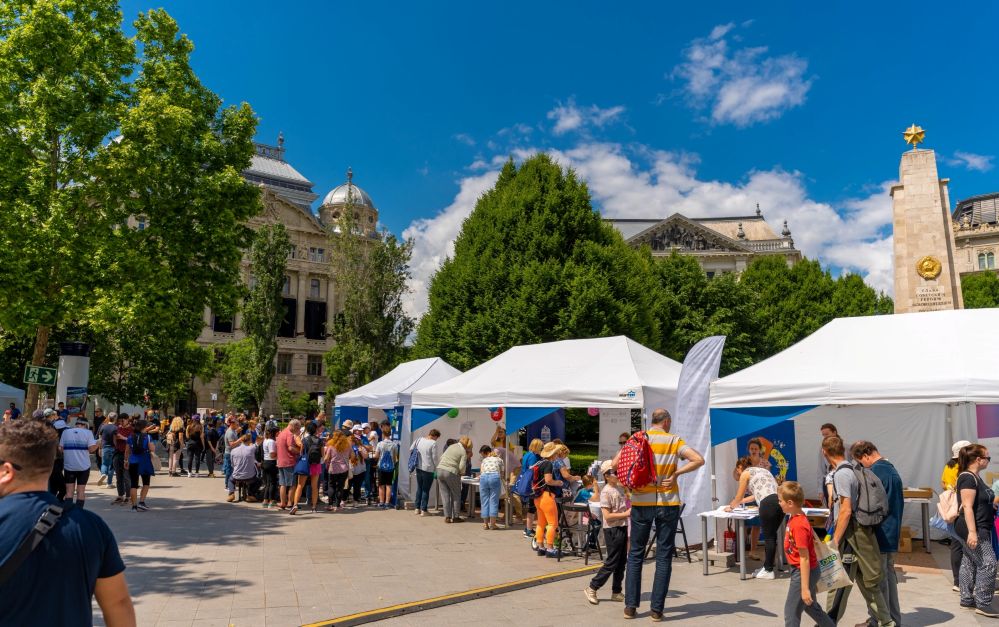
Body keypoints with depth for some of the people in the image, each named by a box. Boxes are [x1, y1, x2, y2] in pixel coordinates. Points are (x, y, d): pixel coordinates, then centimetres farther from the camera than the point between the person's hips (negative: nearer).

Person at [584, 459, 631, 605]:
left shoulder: (620, 488, 11)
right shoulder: (606, 492, -14)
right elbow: (607, 516, -20)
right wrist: (625, 514, -19)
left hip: (622, 528, 8)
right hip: (612, 530, -8)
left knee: (622, 562, 12)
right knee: (611, 562, -4)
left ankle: (617, 592, 22)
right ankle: (592, 588, 6)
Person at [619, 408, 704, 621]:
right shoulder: (675, 441, 0)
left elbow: (615, 464, -5)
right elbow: (699, 460, -12)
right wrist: (675, 474, -8)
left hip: (641, 502, 1)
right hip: (667, 503, -1)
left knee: (636, 554, 11)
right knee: (663, 556, 7)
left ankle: (630, 606, 12)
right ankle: (657, 609, 8)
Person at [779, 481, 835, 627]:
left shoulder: (799, 526, -27)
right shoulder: (795, 518, 0)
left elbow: (804, 559, -25)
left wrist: (805, 589, -21)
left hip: (803, 572, -9)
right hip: (803, 570, 9)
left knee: (791, 612, 1)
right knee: (811, 607, 26)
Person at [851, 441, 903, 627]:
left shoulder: (875, 472, -19)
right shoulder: (892, 470, 11)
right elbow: (900, 502, 18)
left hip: (878, 534, -9)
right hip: (892, 533, 9)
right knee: (889, 574, 17)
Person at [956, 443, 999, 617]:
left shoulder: (975, 477, 12)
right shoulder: (968, 478, -19)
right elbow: (967, 506, -24)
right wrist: (972, 532, -28)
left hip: (978, 528, 10)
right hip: (973, 529, -10)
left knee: (970, 563, 13)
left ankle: (967, 599, 21)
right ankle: (983, 604, -2)